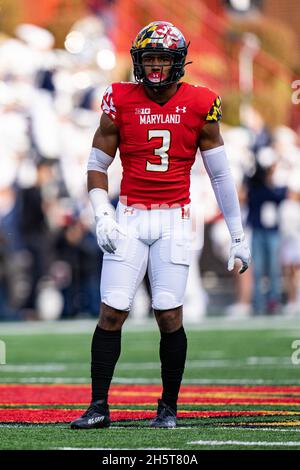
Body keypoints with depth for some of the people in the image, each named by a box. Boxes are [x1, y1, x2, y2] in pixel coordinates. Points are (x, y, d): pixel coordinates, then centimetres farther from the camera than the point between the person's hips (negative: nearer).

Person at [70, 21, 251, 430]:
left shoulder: (199, 105, -1)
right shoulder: (120, 102, 0)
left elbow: (220, 173, 5)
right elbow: (97, 166, 7)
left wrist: (238, 235, 6)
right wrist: (102, 216, -8)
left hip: (174, 220, -1)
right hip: (129, 218, 1)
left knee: (169, 316, -4)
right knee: (111, 313, -5)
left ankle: (169, 407, 10)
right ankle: (99, 407, 1)